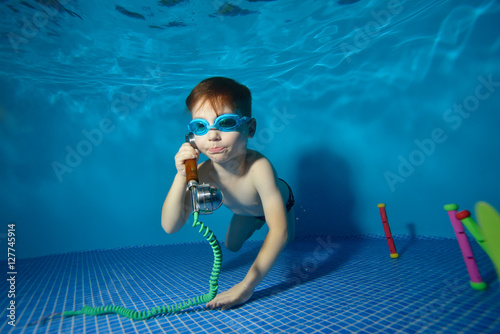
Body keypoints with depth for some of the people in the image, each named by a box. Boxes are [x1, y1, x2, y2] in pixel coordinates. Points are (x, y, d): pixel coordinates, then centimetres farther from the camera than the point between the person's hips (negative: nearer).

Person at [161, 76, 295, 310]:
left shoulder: (258, 167, -50)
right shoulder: (201, 174, -36)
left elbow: (279, 232, -53)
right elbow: (170, 227, -38)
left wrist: (246, 285, -58)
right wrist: (181, 177, -50)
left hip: (277, 203, -2)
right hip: (245, 211, 3)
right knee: (231, 247, 22)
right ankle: (255, 224, 49)